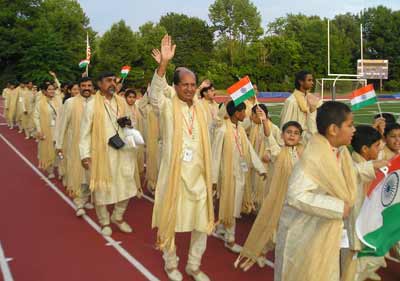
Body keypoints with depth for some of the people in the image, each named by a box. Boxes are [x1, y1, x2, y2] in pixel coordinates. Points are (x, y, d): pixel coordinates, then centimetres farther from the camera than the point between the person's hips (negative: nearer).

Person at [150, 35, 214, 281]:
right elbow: (155, 94, -30)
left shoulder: (200, 109, 7)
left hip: (198, 177, 5)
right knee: (170, 221, 10)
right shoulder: (168, 106, -7)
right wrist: (164, 63, -44)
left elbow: (206, 145, 13)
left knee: (203, 223, 11)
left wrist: (210, 176, 13)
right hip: (174, 176, -4)